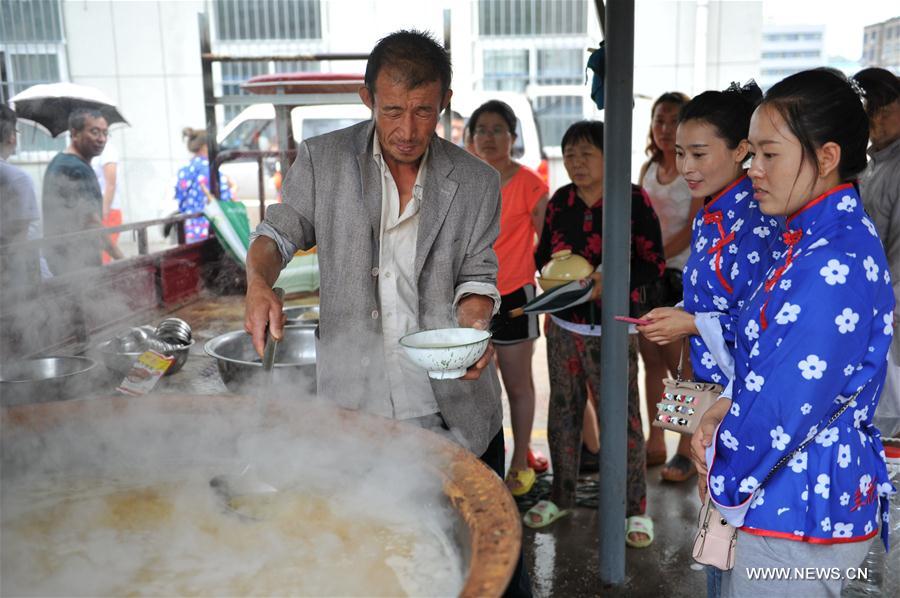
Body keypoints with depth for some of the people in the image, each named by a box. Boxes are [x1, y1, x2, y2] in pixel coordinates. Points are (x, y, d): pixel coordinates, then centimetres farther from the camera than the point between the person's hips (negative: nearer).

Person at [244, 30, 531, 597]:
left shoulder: (478, 182, 1)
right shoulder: (323, 159, 0)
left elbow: (476, 274, 5)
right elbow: (280, 231, 8)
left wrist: (473, 322, -17)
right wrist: (258, 282, -13)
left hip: (453, 403, 1)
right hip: (355, 403, 0)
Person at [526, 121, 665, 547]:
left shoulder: (633, 199, -8)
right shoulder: (561, 200, 6)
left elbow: (654, 264, -7)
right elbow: (543, 253, 16)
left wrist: (611, 281, -22)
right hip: (563, 327, 5)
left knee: (622, 416, -1)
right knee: (563, 411, 14)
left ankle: (635, 509, 15)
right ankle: (561, 496, 30)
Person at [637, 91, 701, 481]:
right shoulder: (648, 169, 12)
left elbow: (692, 230, -15)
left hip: (683, 273, -6)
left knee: (682, 366, 0)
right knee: (651, 361, 10)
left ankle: (687, 451, 12)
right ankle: (655, 442, 22)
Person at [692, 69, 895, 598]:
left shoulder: (834, 265, -24)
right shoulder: (816, 241, 6)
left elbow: (788, 406, -24)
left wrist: (726, 480, -9)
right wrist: (729, 409, -3)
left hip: (798, 512, -9)